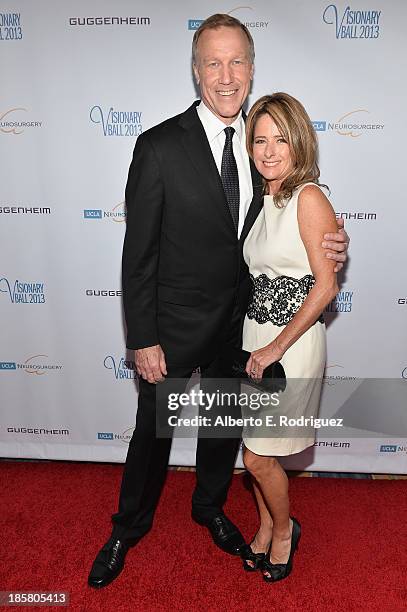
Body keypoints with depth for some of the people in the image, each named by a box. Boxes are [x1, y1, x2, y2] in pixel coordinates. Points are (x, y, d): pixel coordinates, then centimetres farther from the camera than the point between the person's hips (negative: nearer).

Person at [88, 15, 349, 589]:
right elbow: (139, 254, -14)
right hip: (176, 325, -4)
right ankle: (129, 528, 40)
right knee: (153, 432, 13)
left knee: (225, 425, 22)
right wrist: (143, 340, -14)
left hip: (239, 323, 5)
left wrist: (325, 247, -11)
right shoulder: (160, 147, -15)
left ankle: (210, 507, 50)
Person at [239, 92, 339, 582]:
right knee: (254, 449, 15)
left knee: (259, 456, 3)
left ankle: (283, 530, 32)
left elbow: (326, 285, -17)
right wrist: (258, 344, 8)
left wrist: (277, 348, -16)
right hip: (254, 333, 7)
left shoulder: (309, 198, -13)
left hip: (292, 341, -6)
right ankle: (265, 527, 40)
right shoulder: (264, 199, 9)